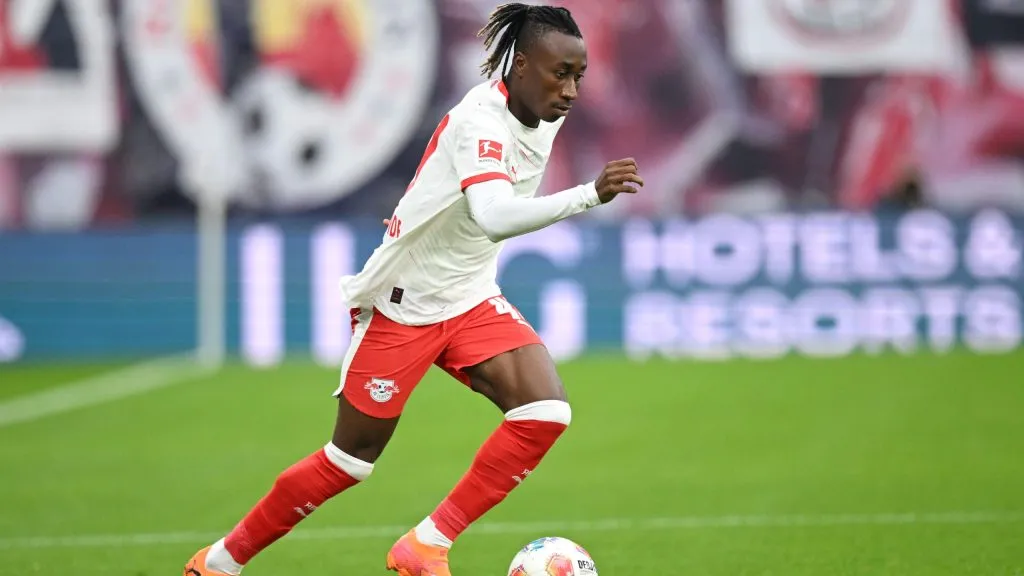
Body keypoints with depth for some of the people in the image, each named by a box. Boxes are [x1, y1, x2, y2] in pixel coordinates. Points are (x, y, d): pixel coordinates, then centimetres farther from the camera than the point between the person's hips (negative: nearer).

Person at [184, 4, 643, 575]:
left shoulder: (541, 114, -3)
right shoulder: (481, 121, -29)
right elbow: (495, 218, -48)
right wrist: (590, 195, -56)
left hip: (472, 301, 7)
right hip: (402, 306, -7)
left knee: (546, 412, -16)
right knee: (351, 459, 4)